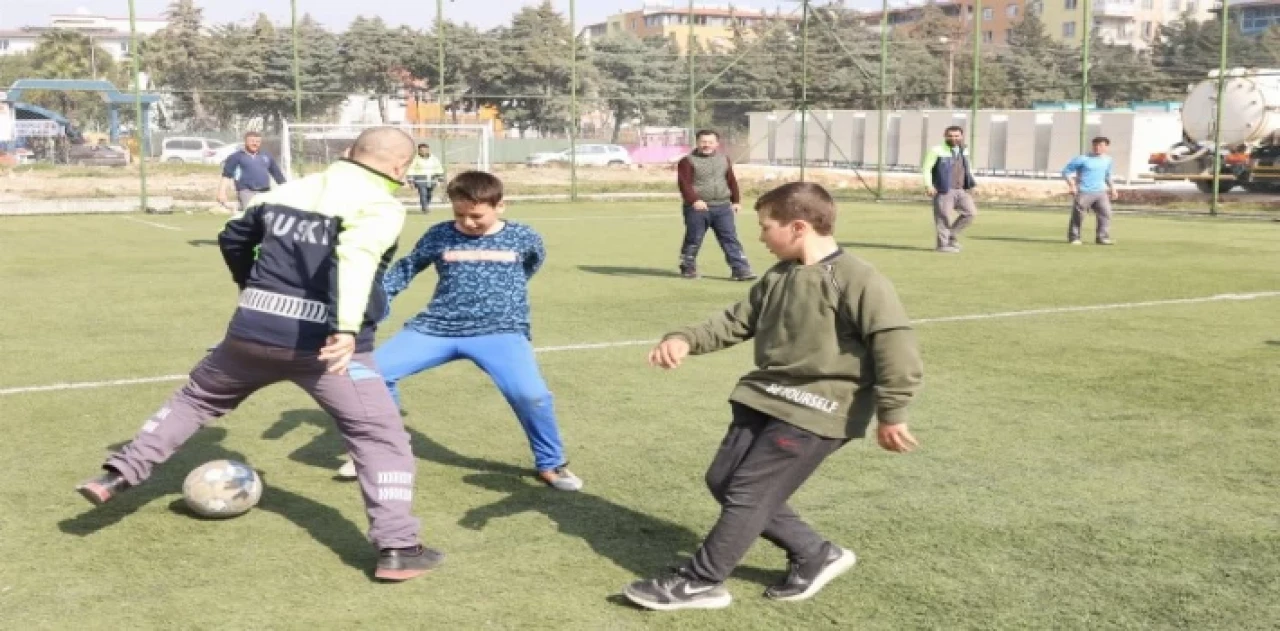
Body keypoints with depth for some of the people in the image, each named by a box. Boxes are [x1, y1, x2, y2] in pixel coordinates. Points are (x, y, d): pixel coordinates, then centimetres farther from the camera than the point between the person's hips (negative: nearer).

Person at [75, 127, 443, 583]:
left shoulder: (288, 192, 15)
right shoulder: (383, 208, -6)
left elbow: (233, 237, 27)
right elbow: (354, 257, -28)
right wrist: (347, 328, -37)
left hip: (253, 331, 5)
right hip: (326, 342, -5)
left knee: (197, 397, 29)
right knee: (382, 438, 3)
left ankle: (118, 475, 28)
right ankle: (397, 550, -4)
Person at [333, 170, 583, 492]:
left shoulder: (523, 237, 2)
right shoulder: (439, 235, 4)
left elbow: (533, 263, 24)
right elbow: (406, 269, 14)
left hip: (499, 330, -2)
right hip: (436, 328, 3)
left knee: (530, 393, -29)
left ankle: (550, 464, 0)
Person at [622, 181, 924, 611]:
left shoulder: (858, 282, -16)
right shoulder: (778, 277, 10)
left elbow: (896, 346, -20)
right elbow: (737, 322, 15)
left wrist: (890, 415, -21)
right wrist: (686, 341, -1)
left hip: (816, 411, -9)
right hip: (766, 398, 9)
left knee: (748, 492, -6)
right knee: (723, 481, 9)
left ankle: (700, 582, 10)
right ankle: (814, 554, 19)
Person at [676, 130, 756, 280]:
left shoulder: (724, 160, 15)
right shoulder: (687, 161, -3)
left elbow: (731, 181, 20)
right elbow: (684, 183, -13)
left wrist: (736, 200, 15)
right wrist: (694, 200, -25)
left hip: (722, 207, 3)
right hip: (698, 208, -3)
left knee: (730, 239, -2)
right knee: (693, 239, 5)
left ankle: (741, 270, -4)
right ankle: (688, 269, 21)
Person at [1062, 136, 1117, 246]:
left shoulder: (1107, 160, 12)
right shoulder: (1083, 159, -7)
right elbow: (1066, 172, -6)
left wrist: (1112, 187, 21)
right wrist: (1072, 185, -17)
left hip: (1100, 192, 5)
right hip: (1084, 192, -5)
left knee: (1105, 213, -5)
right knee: (1078, 216, -1)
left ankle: (1103, 238, -1)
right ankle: (1074, 238, 10)